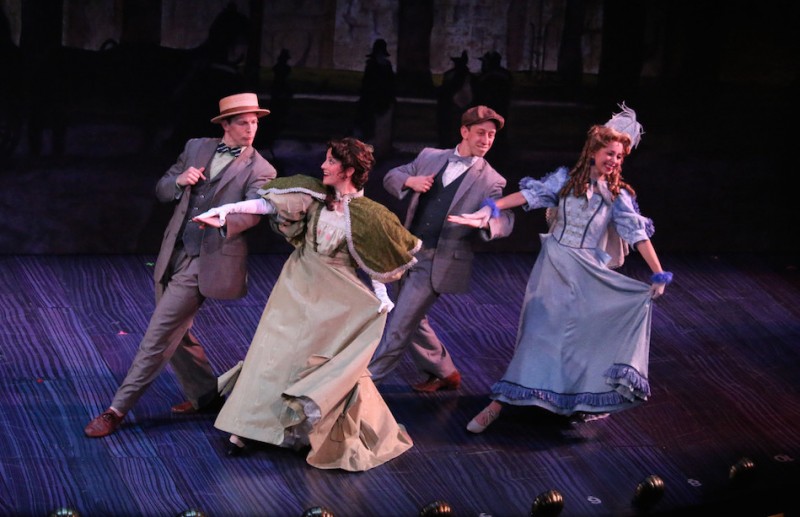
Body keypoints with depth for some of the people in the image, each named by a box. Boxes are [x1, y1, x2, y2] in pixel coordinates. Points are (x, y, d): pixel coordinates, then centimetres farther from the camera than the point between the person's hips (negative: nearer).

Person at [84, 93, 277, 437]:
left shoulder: (259, 170, -4)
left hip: (207, 262, -6)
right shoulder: (196, 148, 11)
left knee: (159, 334, -8)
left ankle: (118, 409, -2)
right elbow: (161, 191, 13)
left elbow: (253, 212, -21)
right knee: (175, 333, 15)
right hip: (175, 255, 6)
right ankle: (206, 395, 33)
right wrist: (179, 181, -9)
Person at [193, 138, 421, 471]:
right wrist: (227, 209, -16)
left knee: (332, 364, -2)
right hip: (297, 285, 3)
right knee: (274, 351, 1)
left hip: (334, 296, -3)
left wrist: (381, 295, -10)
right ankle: (244, 431, 7)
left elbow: (375, 261, 0)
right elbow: (271, 204, -8)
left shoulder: (366, 215, -9)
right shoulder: (314, 195, -3)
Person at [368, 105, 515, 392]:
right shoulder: (430, 157, 9)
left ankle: (368, 377, 3)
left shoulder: (491, 181, -3)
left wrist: (487, 222, -34)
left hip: (441, 261, -6)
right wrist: (409, 181, -11)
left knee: (399, 325, -7)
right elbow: (391, 177, 13)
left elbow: (505, 220, -10)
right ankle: (445, 373, 34)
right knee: (412, 321, 17)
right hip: (410, 253, 6)